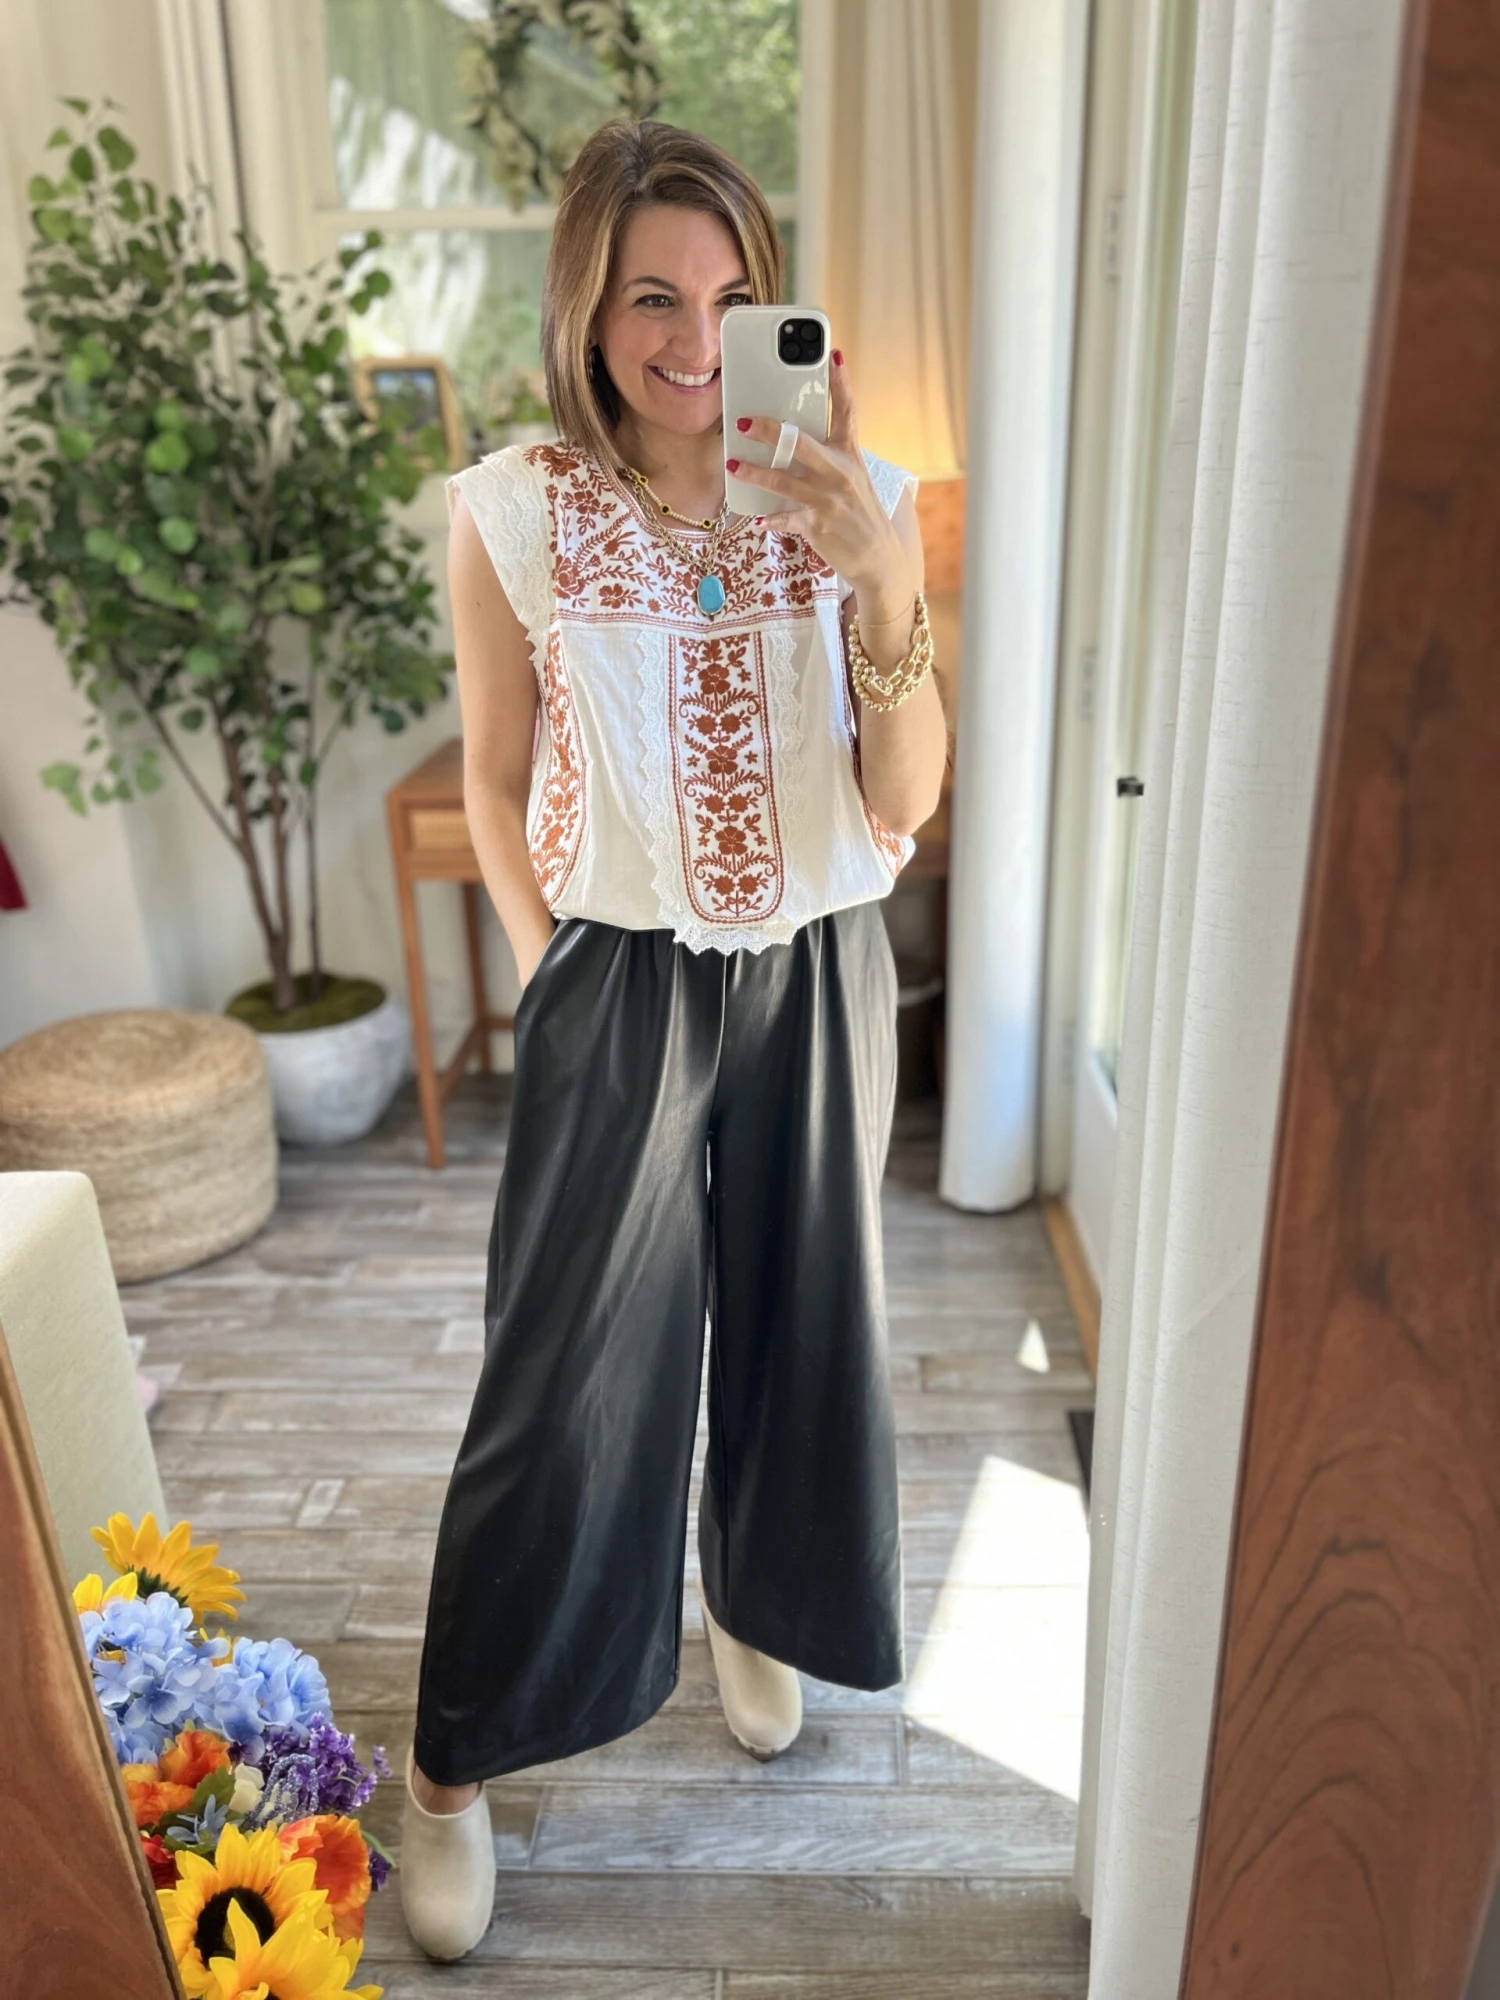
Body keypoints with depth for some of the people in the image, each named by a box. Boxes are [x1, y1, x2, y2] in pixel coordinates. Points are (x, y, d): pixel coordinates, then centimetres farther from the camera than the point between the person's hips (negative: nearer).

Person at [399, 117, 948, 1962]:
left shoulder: (858, 504, -4)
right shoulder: (514, 514, -8)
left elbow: (903, 807, -9)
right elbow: (496, 780, 3)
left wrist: (883, 590, -22)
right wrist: (550, 974, 0)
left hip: (819, 976, 3)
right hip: (623, 980, -2)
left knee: (800, 1320, 17)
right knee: (565, 1376, 3)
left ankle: (754, 1606, 48)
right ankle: (454, 1761, 27)